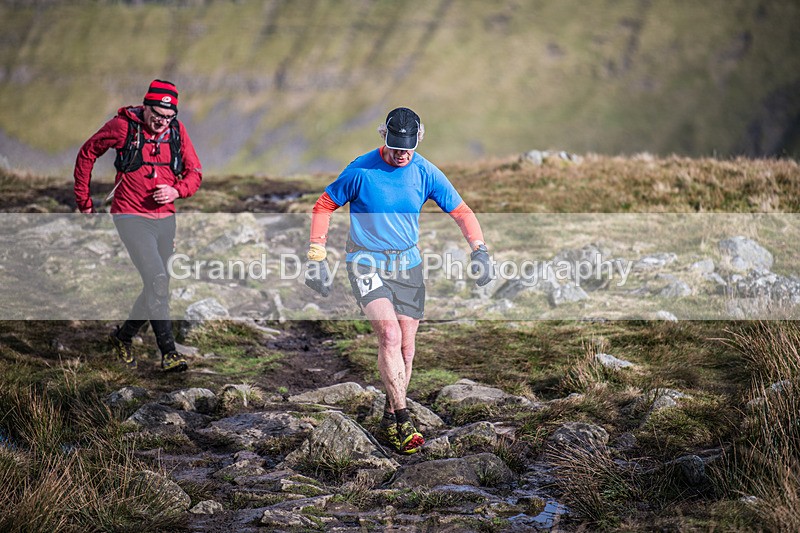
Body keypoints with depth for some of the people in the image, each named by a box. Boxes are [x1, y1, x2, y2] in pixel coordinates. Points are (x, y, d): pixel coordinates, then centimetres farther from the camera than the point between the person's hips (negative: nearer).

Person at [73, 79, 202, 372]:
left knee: (157, 287, 12)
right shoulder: (123, 126, -10)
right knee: (157, 281, -18)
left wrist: (177, 191, -15)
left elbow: (195, 172, 8)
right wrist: (84, 203, 7)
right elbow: (87, 154, 4)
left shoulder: (177, 130, 1)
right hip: (132, 218, -5)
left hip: (165, 219, 6)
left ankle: (124, 337, 34)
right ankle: (168, 352, -13)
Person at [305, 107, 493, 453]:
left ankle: (389, 423, 20)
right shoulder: (361, 170, -12)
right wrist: (317, 258, -6)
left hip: (408, 264, 4)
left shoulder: (425, 173, -3)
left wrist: (479, 250, -10)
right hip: (366, 263, -4)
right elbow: (323, 207, -1)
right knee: (390, 334, -22)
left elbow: (461, 211, 5)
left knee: (406, 345, 5)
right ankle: (403, 420, -20)